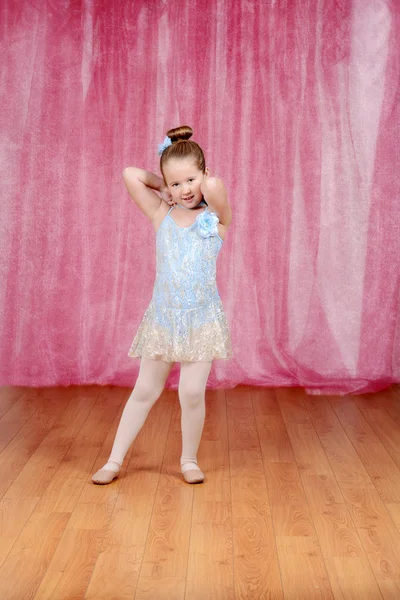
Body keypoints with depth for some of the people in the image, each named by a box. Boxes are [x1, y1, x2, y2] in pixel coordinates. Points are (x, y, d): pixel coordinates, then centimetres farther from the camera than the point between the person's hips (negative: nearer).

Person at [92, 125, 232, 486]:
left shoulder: (216, 218, -4)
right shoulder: (160, 215, 2)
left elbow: (214, 185, -24)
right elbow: (130, 175, -5)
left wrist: (200, 183, -4)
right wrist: (165, 186, 4)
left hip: (202, 318, -2)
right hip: (163, 316, 2)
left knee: (192, 393, -5)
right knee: (145, 391, 10)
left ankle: (190, 460, 18)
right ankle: (115, 460, 20)